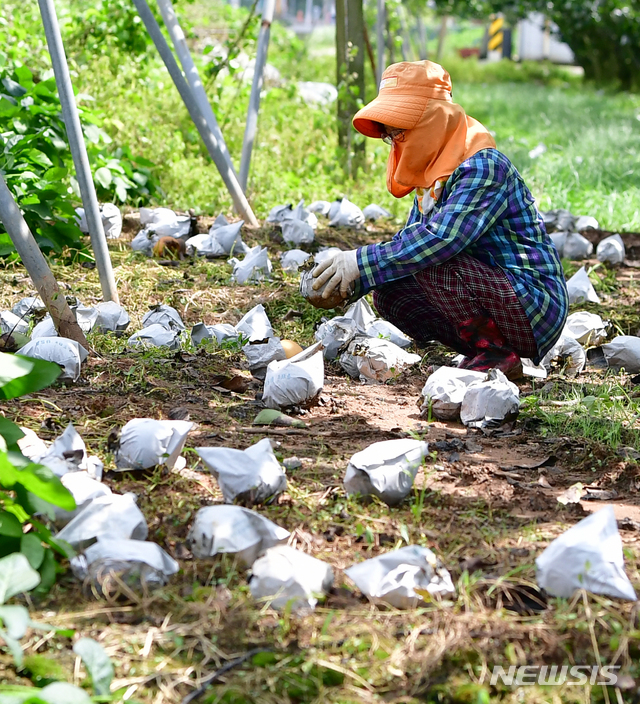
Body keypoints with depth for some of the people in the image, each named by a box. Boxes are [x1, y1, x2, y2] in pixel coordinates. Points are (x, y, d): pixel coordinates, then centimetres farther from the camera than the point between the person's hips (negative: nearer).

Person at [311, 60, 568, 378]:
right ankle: (485, 350, 4)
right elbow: (406, 241, 12)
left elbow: (440, 239, -31)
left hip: (535, 306, -9)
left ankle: (495, 356, -13)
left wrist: (362, 262, -25)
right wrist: (349, 283, -4)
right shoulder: (433, 175, 12)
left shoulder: (483, 167, -19)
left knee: (430, 264, -27)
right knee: (388, 295, -1)